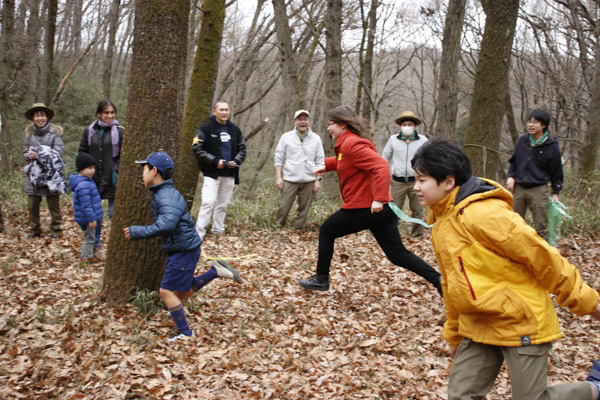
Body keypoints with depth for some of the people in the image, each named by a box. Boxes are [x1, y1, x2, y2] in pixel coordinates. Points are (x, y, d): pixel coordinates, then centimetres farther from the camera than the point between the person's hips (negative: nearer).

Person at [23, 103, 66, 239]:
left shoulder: (54, 132, -4)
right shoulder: (29, 132, 9)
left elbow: (58, 153, -12)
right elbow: (25, 152, 9)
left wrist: (38, 154, -18)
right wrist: (30, 155, -14)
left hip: (51, 174, -3)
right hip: (34, 175, 3)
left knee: (53, 205, 3)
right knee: (32, 205, 5)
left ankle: (56, 230, 15)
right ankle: (35, 230, 20)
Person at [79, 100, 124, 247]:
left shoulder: (120, 131, -1)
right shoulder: (89, 131, 8)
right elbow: (82, 152, 14)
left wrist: (117, 170, -12)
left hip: (112, 180, -3)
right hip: (93, 179, 3)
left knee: (114, 213, -1)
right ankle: (95, 243, 25)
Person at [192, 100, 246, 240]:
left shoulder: (234, 129, 12)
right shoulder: (206, 128, -2)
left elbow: (242, 149, 17)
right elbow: (197, 149, -7)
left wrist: (236, 161, -3)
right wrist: (215, 161, -15)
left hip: (229, 174, 5)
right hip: (212, 174, -5)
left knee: (223, 205, 10)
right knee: (208, 203, -14)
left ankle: (217, 231, 22)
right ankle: (199, 232, -8)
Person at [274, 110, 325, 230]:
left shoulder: (316, 139, 8)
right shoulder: (286, 137, 5)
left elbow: (320, 161, 8)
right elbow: (279, 158, 6)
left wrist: (318, 180, 2)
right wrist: (278, 177, -2)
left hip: (309, 181, 1)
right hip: (290, 180, -1)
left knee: (304, 210, 5)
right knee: (283, 208, -5)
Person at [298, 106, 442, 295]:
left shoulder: (351, 144, -15)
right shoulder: (349, 142, 16)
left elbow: (381, 166, -26)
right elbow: (343, 161, 38)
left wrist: (379, 198, -30)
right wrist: (325, 165, 24)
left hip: (363, 209, -9)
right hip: (382, 209, 9)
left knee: (326, 231, 14)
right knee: (398, 254, 8)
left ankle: (321, 279, 23)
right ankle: (438, 279, -3)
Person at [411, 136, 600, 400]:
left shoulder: (482, 213, -23)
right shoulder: (440, 223, 7)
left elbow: (539, 254, -19)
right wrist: (454, 334, 23)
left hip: (521, 322, -8)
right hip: (479, 326, 8)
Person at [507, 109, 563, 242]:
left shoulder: (552, 146, -2)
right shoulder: (521, 140, 7)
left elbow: (556, 171, 2)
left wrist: (556, 192, -1)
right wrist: (510, 176, 2)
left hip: (538, 190, -3)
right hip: (518, 188, 4)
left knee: (541, 227, -2)